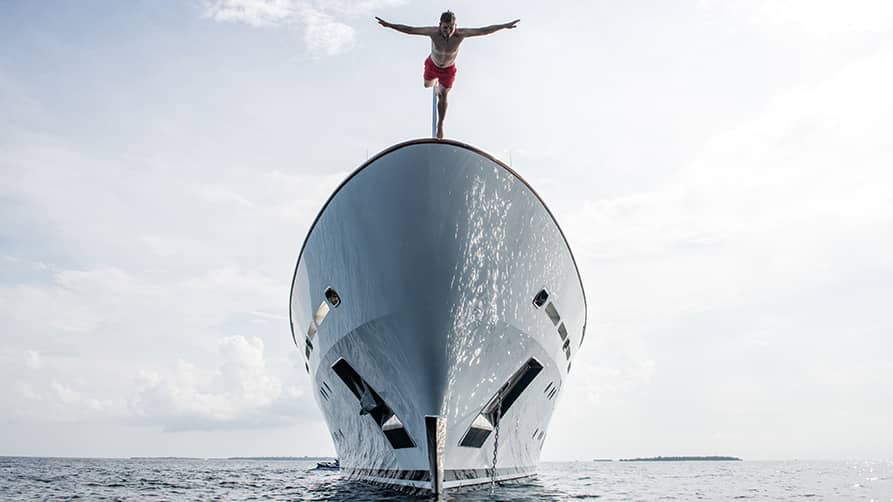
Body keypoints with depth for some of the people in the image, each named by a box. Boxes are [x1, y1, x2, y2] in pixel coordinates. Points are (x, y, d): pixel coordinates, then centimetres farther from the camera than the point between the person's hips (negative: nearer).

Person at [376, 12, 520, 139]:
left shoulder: (460, 34, -37)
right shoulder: (434, 32, -37)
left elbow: (483, 31, -32)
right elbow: (410, 30, -33)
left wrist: (505, 26, -33)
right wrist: (389, 25, -37)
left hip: (449, 68, -1)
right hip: (433, 64, 1)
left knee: (443, 96, -3)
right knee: (427, 85, 27)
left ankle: (440, 125, 16)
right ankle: (436, 82, 65)